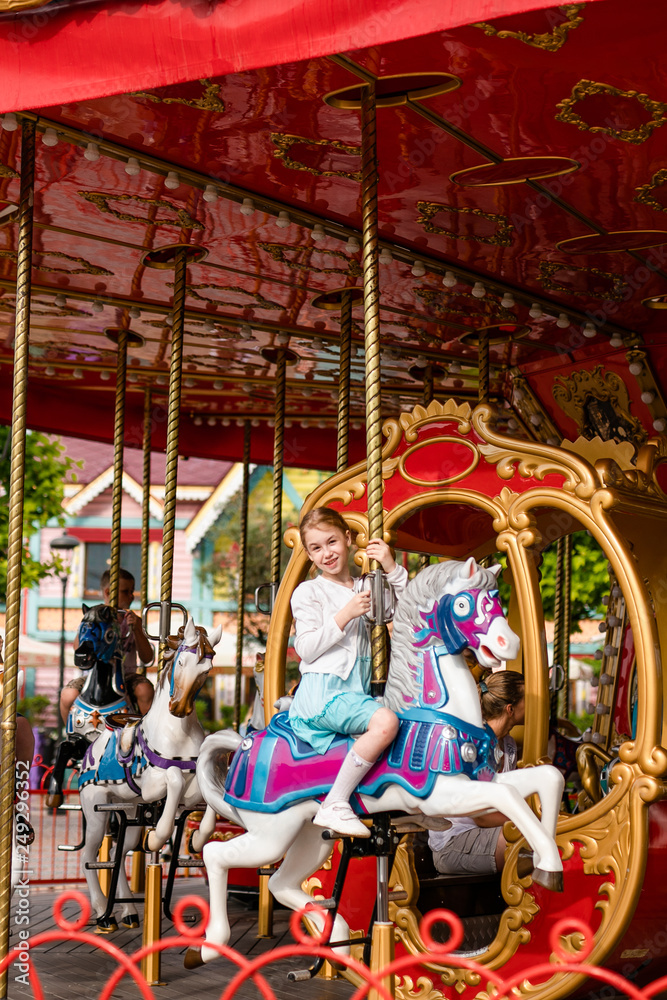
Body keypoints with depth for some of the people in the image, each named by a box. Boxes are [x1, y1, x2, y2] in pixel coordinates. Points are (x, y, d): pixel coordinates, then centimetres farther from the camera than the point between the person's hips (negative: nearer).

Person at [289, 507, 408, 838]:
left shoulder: (365, 589, 17)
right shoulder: (308, 592, 1)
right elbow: (306, 649, -9)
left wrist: (393, 570, -2)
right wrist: (345, 616, -16)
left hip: (357, 691, 7)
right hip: (322, 691, -7)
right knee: (386, 722, -31)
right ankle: (334, 805, -29)